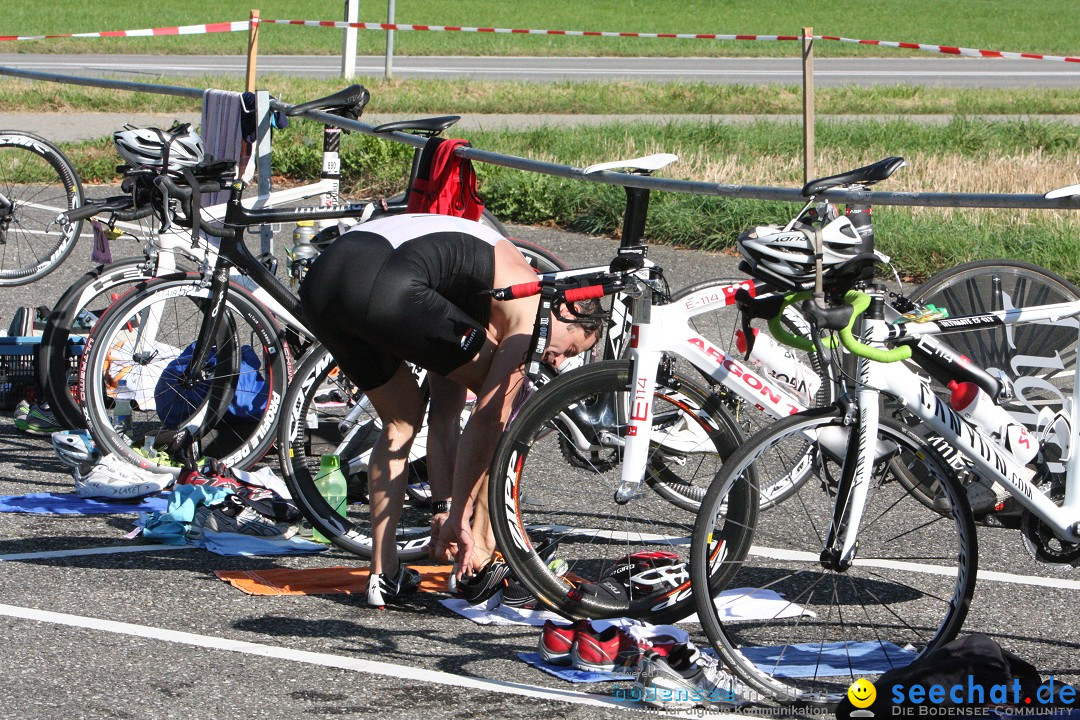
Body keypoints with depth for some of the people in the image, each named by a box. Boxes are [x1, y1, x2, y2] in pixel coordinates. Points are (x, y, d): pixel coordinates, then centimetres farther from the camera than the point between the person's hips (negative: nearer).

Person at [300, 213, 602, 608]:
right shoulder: (532, 304, 13)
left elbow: (444, 420, 34)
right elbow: (490, 418, 8)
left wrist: (445, 511, 30)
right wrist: (459, 516, 12)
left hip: (320, 280, 9)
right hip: (388, 287, -9)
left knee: (401, 421, 28)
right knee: (501, 397, 11)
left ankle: (384, 574, 23)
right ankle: (480, 564, 13)